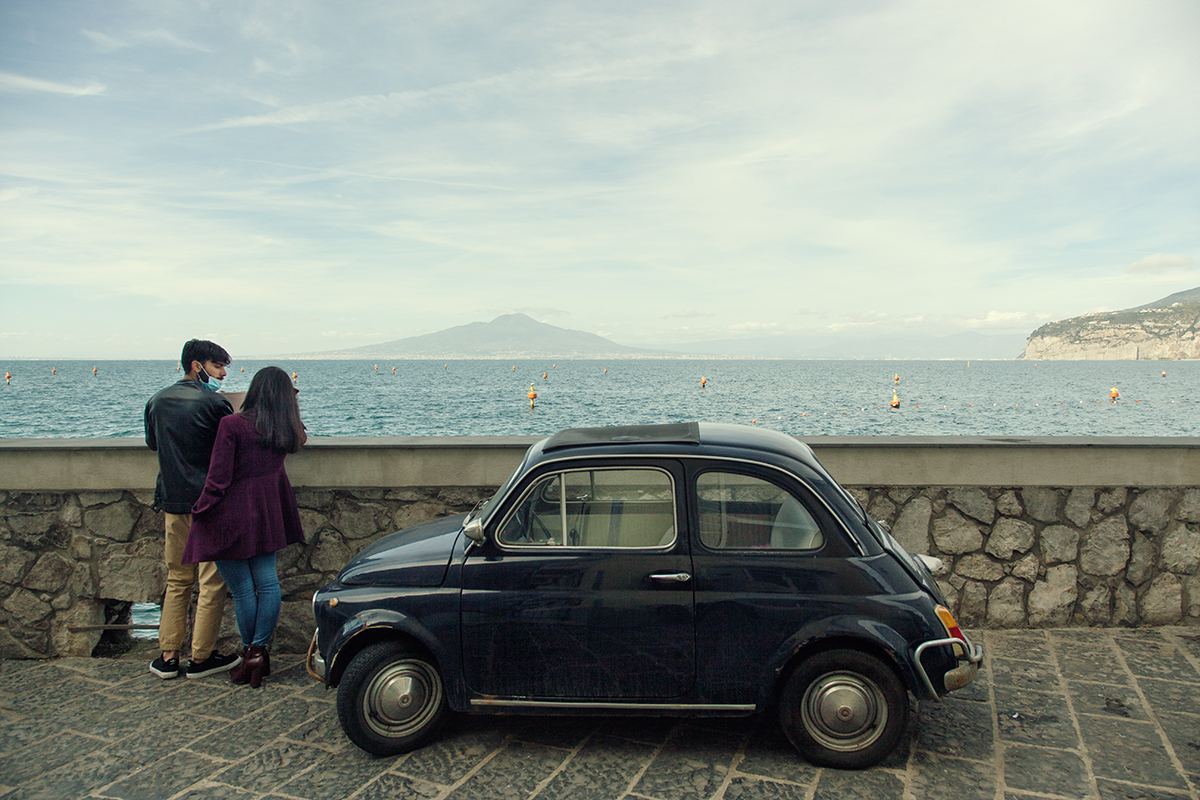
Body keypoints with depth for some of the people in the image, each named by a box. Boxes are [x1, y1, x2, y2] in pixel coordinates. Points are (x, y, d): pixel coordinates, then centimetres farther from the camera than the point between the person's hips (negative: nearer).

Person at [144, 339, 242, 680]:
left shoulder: (158, 400, 8)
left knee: (177, 580, 16)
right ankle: (201, 658, 9)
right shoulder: (215, 403, -12)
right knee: (212, 581, 3)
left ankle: (167, 657, 18)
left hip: (173, 501, 6)